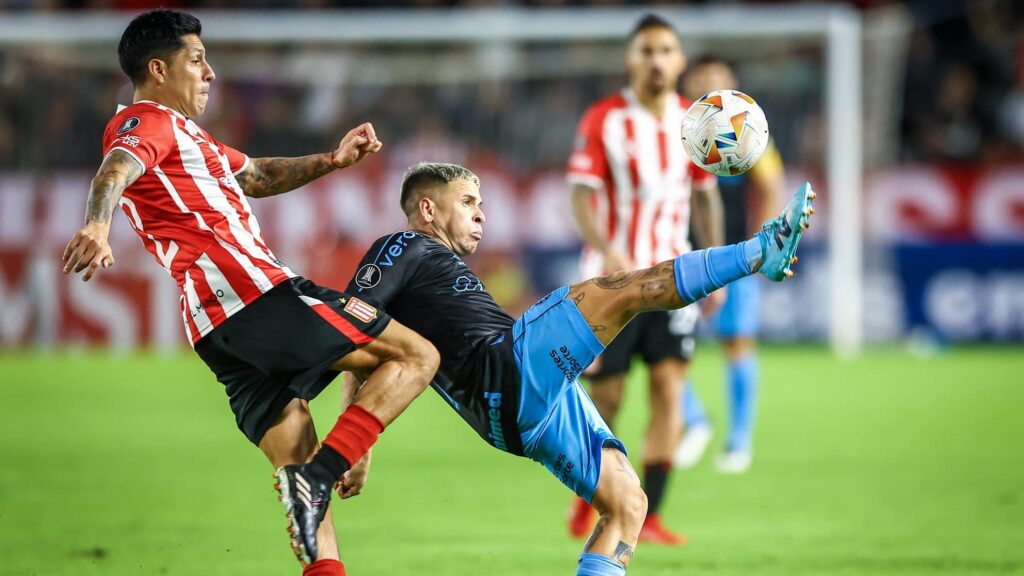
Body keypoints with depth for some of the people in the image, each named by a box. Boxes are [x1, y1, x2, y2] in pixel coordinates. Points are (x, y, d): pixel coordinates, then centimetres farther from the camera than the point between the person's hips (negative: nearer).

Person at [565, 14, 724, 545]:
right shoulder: (602, 121, -7)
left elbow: (706, 195, 16)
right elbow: (581, 194, -12)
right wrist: (607, 252, -28)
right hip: (612, 276, -3)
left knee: (668, 386, -11)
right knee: (605, 396, 1)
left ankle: (650, 516, -11)